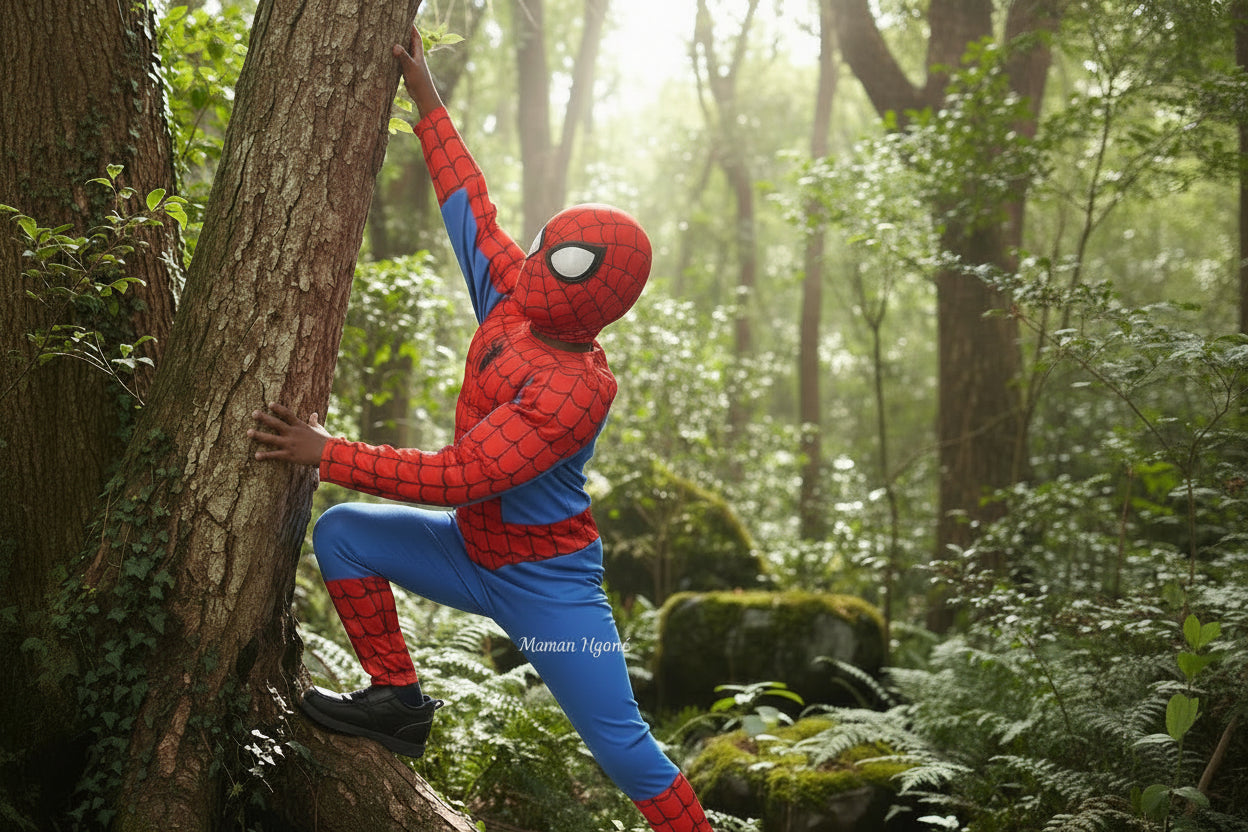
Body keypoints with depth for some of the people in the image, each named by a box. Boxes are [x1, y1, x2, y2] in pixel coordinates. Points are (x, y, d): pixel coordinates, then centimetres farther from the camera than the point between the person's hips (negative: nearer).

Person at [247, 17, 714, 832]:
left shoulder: (574, 392, -30)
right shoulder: (514, 301, -8)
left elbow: (455, 477, -32)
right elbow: (473, 207, 1)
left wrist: (328, 453, -30)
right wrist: (427, 99, 2)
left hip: (545, 583, -8)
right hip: (475, 550, 8)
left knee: (621, 742, -5)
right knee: (344, 534, 1)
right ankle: (398, 700, 8)